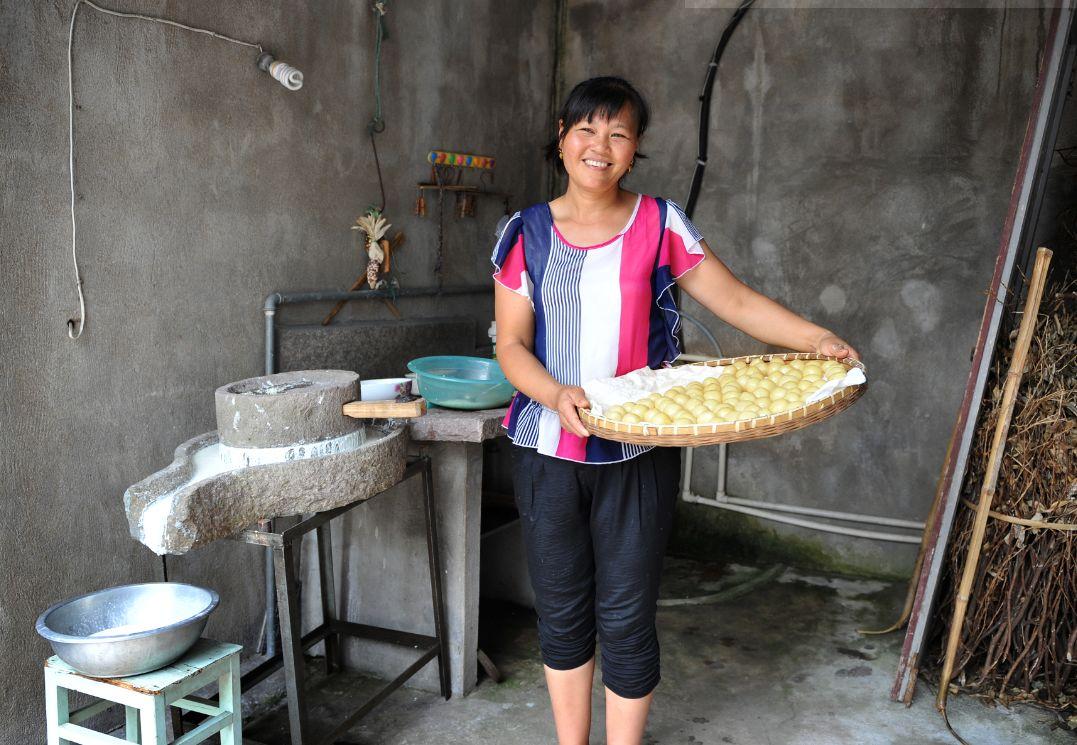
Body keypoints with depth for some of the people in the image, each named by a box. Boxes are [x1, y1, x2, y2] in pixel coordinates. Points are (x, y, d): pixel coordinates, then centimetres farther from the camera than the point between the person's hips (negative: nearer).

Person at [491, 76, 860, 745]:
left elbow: (737, 300, -1)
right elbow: (511, 345, -1)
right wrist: (556, 396, -19)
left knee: (627, 619, 4)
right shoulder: (527, 232, 3)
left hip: (637, 455, -1)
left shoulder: (661, 225, 1)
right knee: (561, 613, 14)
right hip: (548, 449, 2)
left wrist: (816, 339, -15)